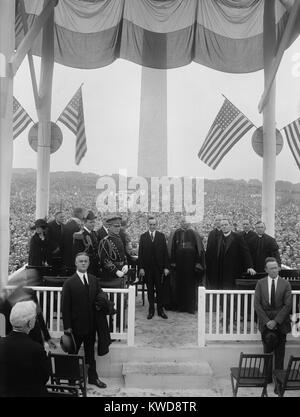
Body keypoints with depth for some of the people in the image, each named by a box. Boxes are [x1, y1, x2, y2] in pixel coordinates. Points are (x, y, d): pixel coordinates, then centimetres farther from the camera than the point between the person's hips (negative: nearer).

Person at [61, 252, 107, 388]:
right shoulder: (69, 283, -10)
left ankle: (93, 377, 32)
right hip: (76, 325, -4)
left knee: (90, 352, 18)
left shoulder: (94, 280, 4)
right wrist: (67, 326, -13)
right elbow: (65, 306, -10)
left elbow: (98, 299, 8)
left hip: (91, 324, 4)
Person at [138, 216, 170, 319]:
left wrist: (166, 267, -5)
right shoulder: (143, 236, 3)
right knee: (150, 290, 8)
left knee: (159, 289, 5)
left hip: (159, 267, 0)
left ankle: (160, 310, 16)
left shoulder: (161, 236, 3)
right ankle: (151, 310, 18)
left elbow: (165, 252, 1)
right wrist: (141, 267, -6)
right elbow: (140, 253, 1)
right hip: (147, 268, 0)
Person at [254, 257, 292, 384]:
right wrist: (267, 321, -11)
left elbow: (288, 305, -3)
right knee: (270, 337, -24)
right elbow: (257, 304, 0)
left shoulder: (285, 284, 3)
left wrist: (276, 321, -13)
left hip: (280, 320, 1)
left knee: (280, 352, 2)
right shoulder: (260, 283, 4)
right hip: (265, 319, -1)